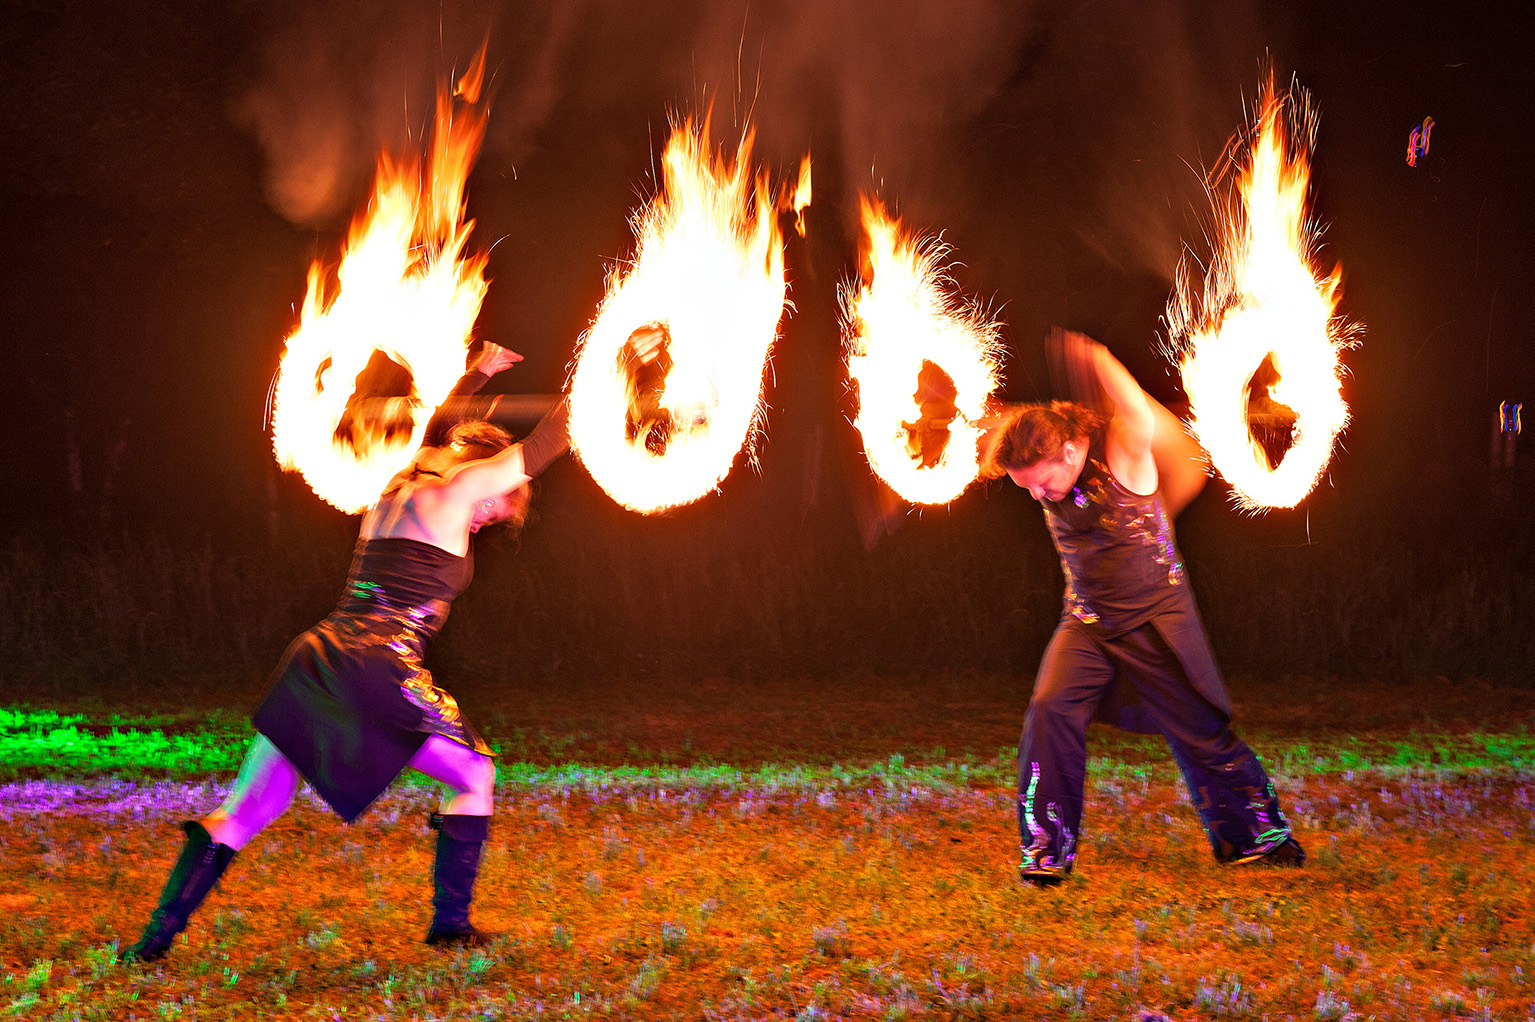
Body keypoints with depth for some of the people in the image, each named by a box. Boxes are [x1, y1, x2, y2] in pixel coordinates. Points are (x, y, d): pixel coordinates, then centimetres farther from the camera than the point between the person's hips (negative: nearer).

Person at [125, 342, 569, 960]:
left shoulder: (397, 492, 22)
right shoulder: (452, 493, 1)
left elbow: (434, 433, 43)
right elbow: (539, 448, 6)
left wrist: (475, 375, 52)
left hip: (313, 660, 7)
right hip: (379, 671, -7)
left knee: (249, 808, 8)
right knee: (474, 776, 11)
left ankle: (158, 935, 3)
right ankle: (450, 923, 10)